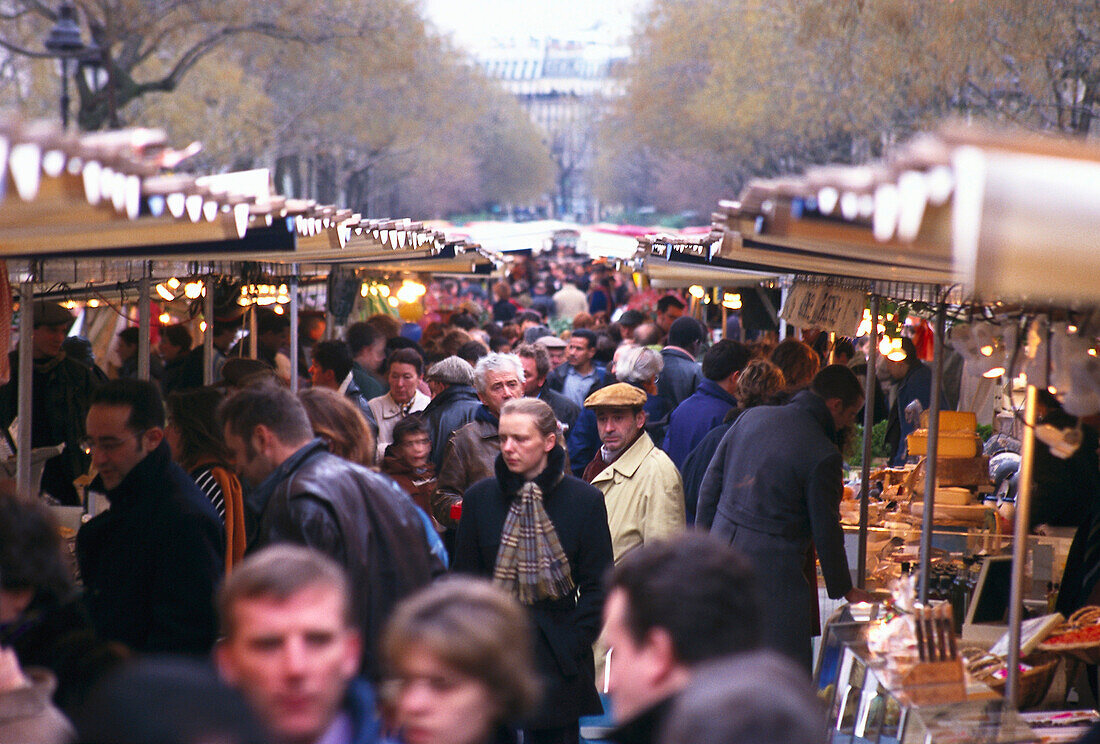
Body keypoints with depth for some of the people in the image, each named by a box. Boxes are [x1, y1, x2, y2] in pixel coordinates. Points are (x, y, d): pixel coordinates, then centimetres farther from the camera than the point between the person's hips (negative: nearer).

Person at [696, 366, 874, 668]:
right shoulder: (823, 456, -13)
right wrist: (844, 589, 7)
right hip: (772, 572, -7)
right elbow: (826, 531, -7)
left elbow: (712, 481, 12)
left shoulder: (751, 417, 7)